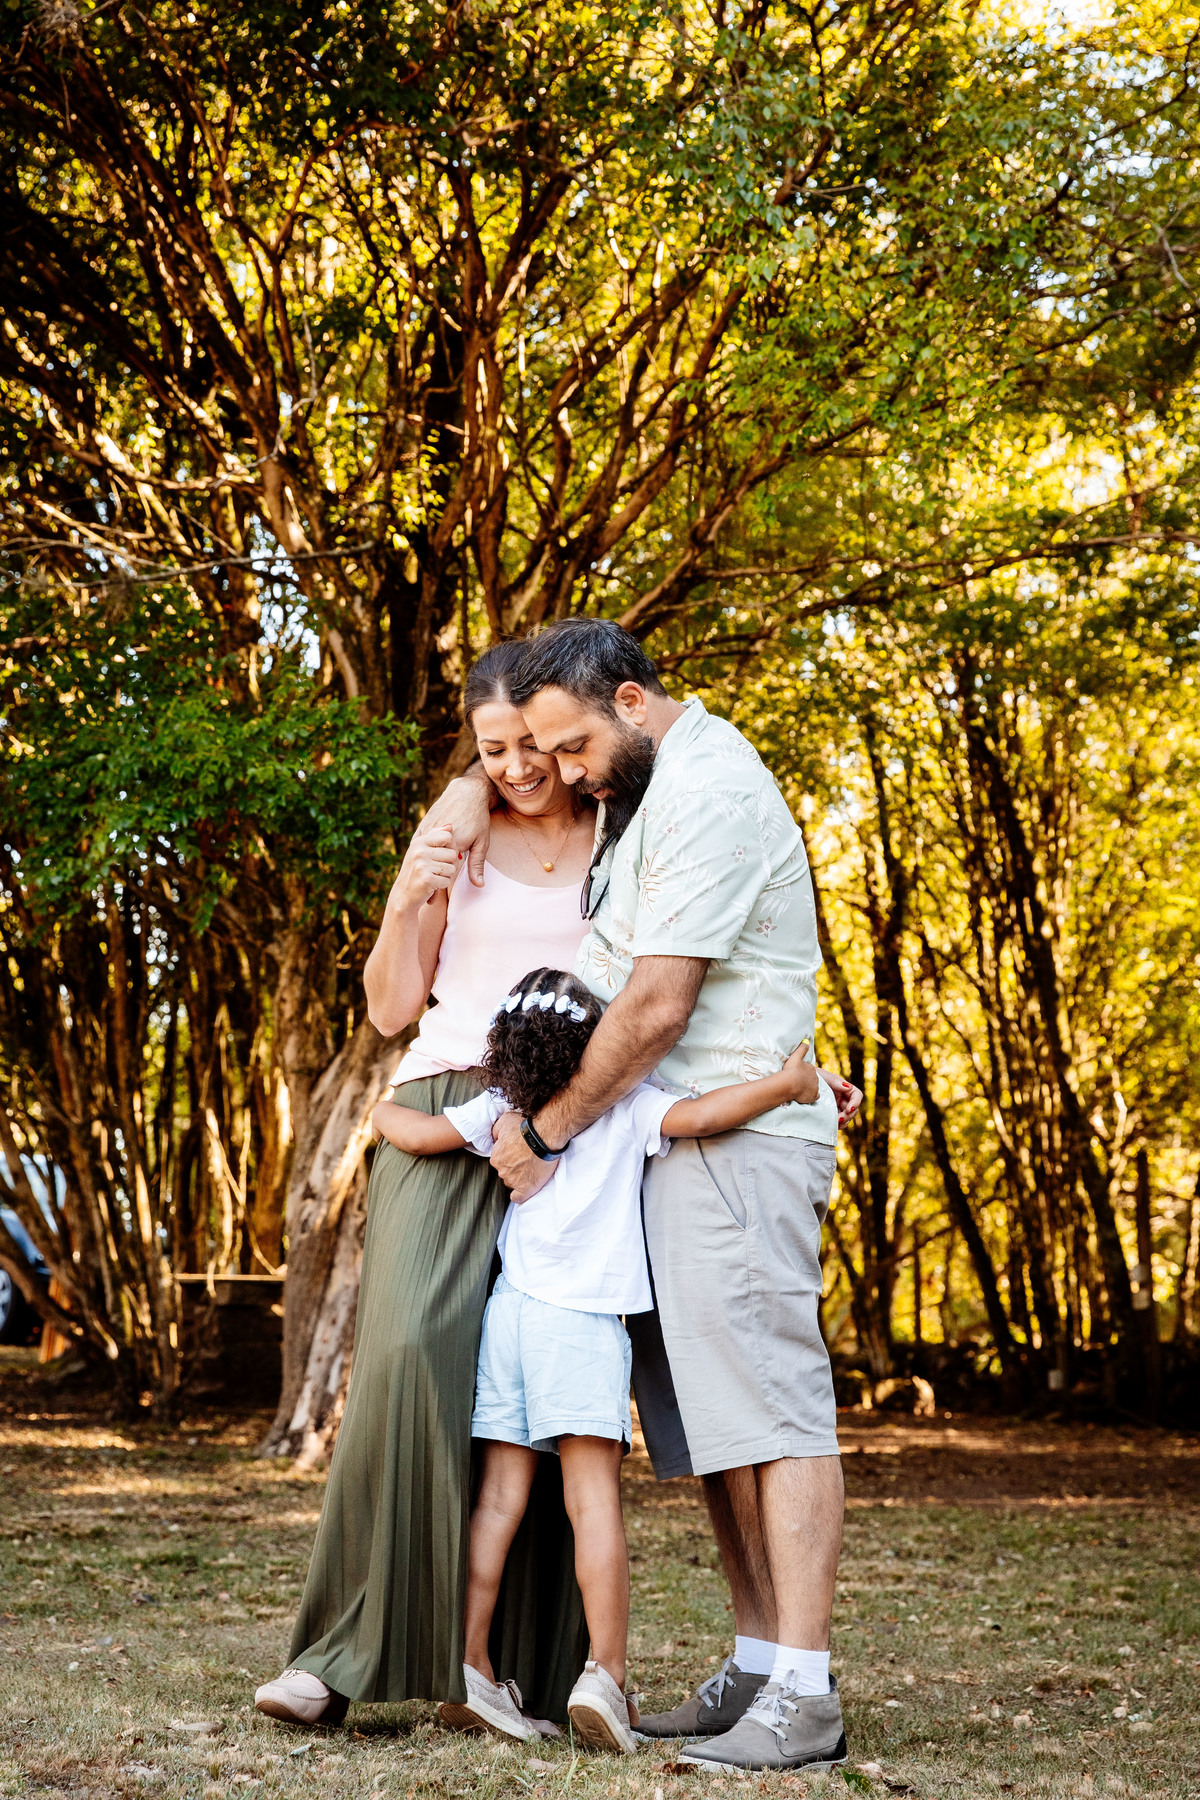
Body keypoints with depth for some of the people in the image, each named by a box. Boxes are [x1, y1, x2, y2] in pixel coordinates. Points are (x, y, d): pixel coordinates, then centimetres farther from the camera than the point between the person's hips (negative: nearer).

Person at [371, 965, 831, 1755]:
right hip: (582, 1320, -4)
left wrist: (386, 1108, 24)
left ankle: (469, 1663, 8)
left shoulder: (501, 1110, 7)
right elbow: (698, 1116, -15)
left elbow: (416, 1132, 3)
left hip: (511, 1307, 4)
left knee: (499, 1494, 7)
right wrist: (788, 1083, -9)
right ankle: (607, 1671, -8)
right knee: (594, 1495, -4)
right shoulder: (630, 1108, -2)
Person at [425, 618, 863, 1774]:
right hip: (671, 1148, 10)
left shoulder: (709, 794, -14)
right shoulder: (643, 780, 18)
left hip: (736, 1143, -10)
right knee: (710, 1424, 8)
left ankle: (803, 1698, -12)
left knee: (769, 1407, -12)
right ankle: (756, 1668, 12)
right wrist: (474, 789, 17)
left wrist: (547, 1131, -9)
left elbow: (657, 1007, -18)